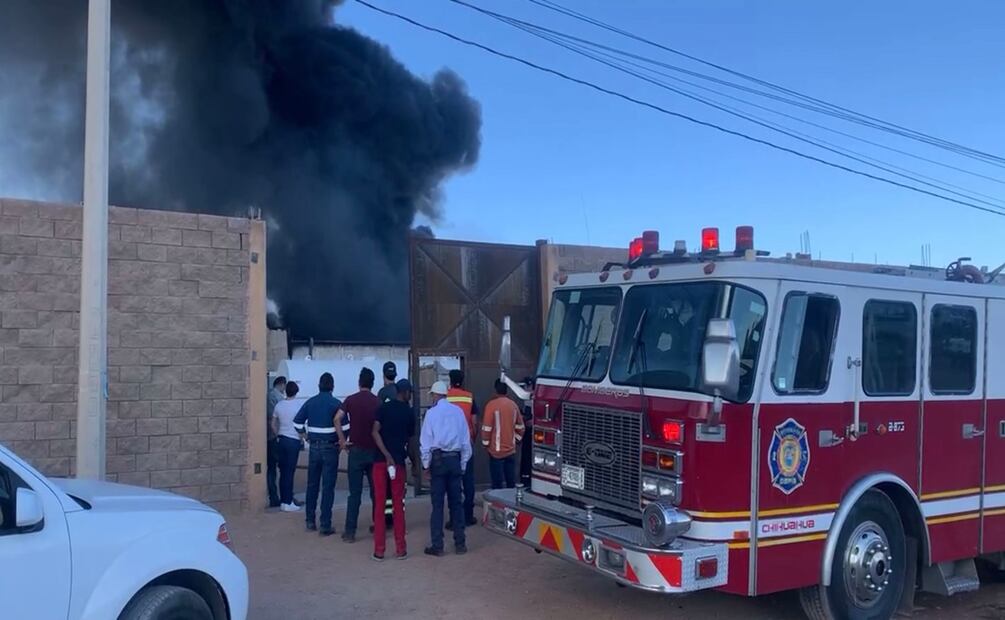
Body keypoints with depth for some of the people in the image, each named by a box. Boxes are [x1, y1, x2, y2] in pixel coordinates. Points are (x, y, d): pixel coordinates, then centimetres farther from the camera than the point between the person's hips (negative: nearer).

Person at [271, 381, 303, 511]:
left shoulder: (279, 405, 3)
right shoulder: (297, 406, -11)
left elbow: (273, 425, 10)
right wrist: (302, 439, 4)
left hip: (282, 439, 5)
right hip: (294, 440, -5)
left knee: (283, 471, 10)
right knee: (290, 472, -2)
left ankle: (283, 501, 15)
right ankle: (288, 503, 1)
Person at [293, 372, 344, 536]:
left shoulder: (310, 402, 4)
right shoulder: (336, 404, -9)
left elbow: (297, 422, 4)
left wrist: (305, 436, 15)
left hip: (314, 447, 4)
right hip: (330, 448, -4)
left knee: (312, 485, 15)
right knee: (328, 487, -1)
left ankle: (310, 521, 21)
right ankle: (325, 525, 0)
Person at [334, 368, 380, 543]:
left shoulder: (351, 400, -2)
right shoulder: (378, 402, 0)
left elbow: (337, 419, -12)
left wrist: (342, 440, -4)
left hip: (356, 450, -1)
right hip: (374, 451, 1)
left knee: (355, 493, 2)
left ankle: (350, 531, 1)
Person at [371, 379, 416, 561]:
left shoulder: (384, 407, 3)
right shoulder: (409, 412, 5)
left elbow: (375, 433, -9)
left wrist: (387, 456, -10)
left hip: (380, 460, 0)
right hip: (399, 461, 0)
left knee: (379, 504, 4)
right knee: (398, 505, 7)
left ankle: (379, 550, 6)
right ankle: (400, 549, 10)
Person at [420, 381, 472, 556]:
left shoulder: (432, 412, -5)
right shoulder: (458, 411, 4)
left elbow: (426, 441, -5)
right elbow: (466, 440, 7)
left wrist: (426, 464, 4)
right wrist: (463, 463, 15)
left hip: (438, 459, -3)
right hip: (455, 459, 3)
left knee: (438, 503, 1)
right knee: (456, 502, 10)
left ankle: (437, 545, 3)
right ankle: (460, 543, 14)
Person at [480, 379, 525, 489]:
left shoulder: (492, 405, -12)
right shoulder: (513, 405, 5)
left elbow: (487, 428, -12)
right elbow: (520, 427, 12)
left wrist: (485, 444, -1)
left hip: (496, 450, -5)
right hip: (511, 450, 5)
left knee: (497, 482, -1)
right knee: (511, 481, 10)